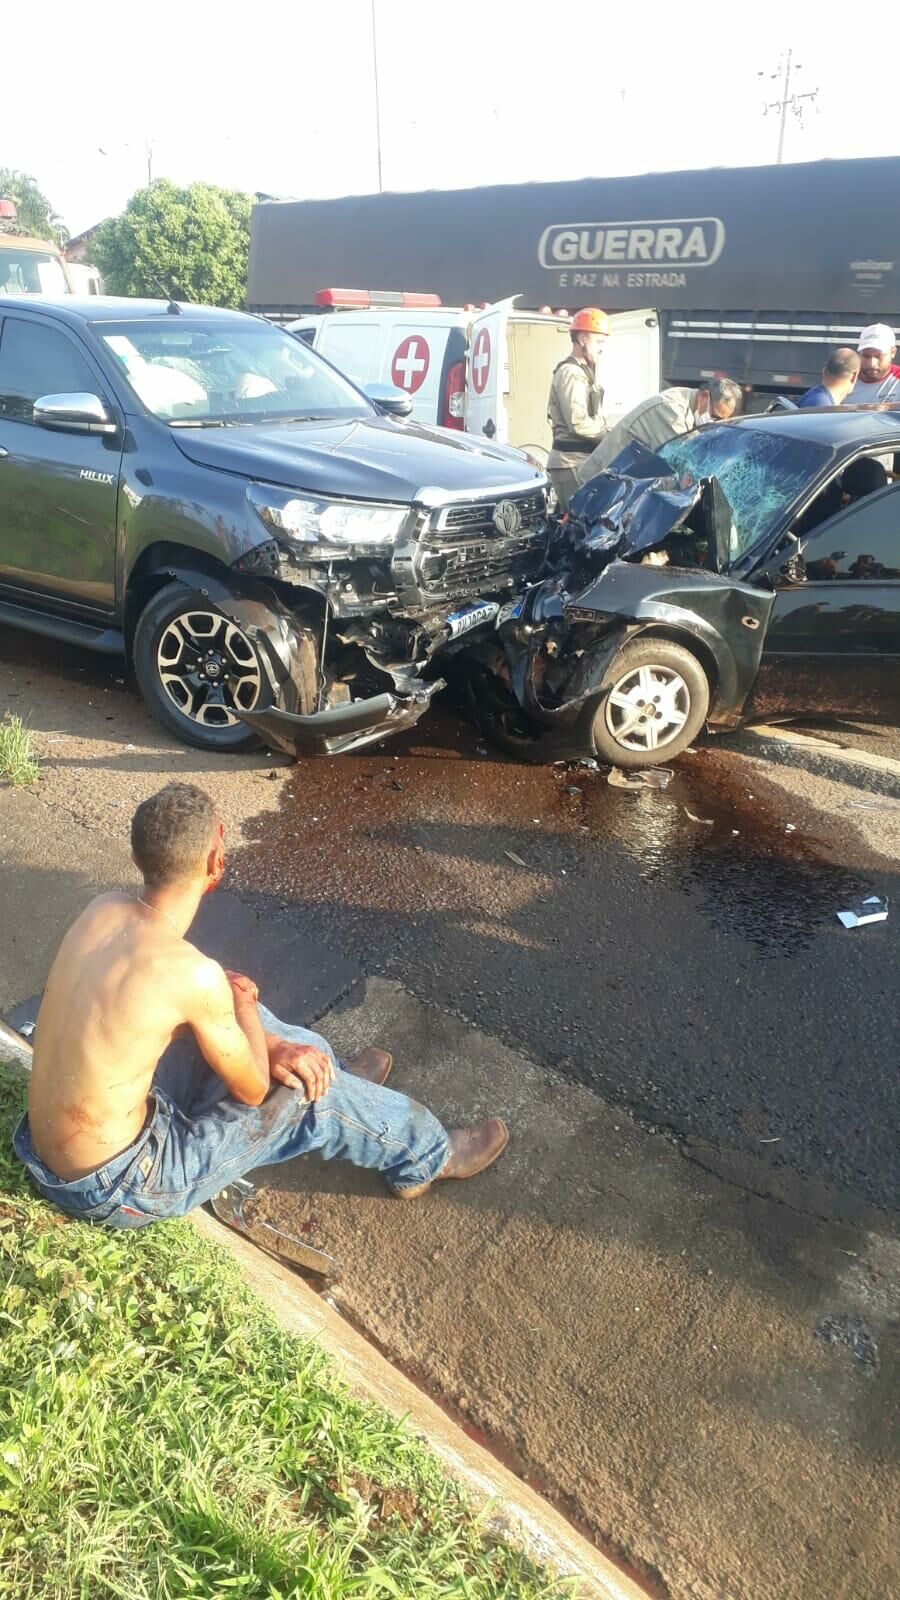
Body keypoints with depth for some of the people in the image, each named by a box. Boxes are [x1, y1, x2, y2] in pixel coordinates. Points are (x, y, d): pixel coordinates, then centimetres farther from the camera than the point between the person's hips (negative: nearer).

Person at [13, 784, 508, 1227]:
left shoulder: (104, 910, -7)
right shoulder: (193, 973, -30)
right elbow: (253, 1089, -15)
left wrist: (270, 1045, -1)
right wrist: (241, 1000, 3)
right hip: (113, 1189, -7)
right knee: (313, 1093, 1)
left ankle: (342, 1078, 43)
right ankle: (428, 1157, 27)